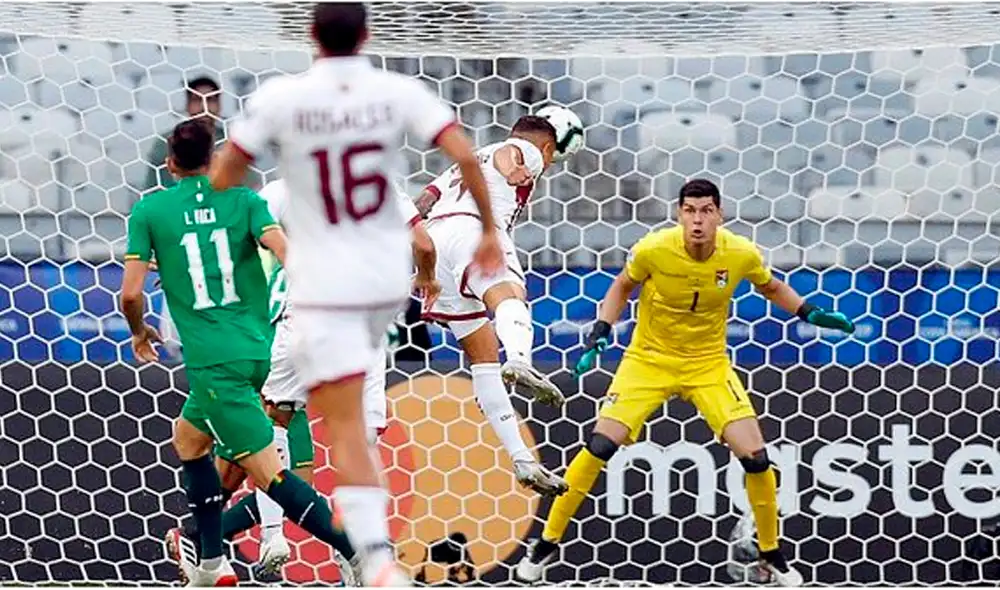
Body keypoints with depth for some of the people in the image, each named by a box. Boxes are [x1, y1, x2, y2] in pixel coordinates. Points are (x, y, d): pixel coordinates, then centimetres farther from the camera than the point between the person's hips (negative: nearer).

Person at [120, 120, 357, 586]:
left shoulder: (148, 211, 3)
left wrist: (139, 332, 18)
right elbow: (291, 256, -8)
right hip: (258, 351, 5)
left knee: (269, 472, -6)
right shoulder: (243, 199, 8)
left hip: (211, 360, -5)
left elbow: (131, 292, -2)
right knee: (188, 438, 26)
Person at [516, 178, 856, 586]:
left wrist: (810, 314, -6)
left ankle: (771, 554, 15)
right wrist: (600, 333, -9)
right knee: (599, 446, -13)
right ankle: (547, 542, 5)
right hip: (649, 360, -1)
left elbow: (772, 288, 8)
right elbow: (622, 286, 1)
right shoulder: (653, 249, -21)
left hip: (709, 365, 1)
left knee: (755, 457, -9)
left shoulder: (742, 254, -16)